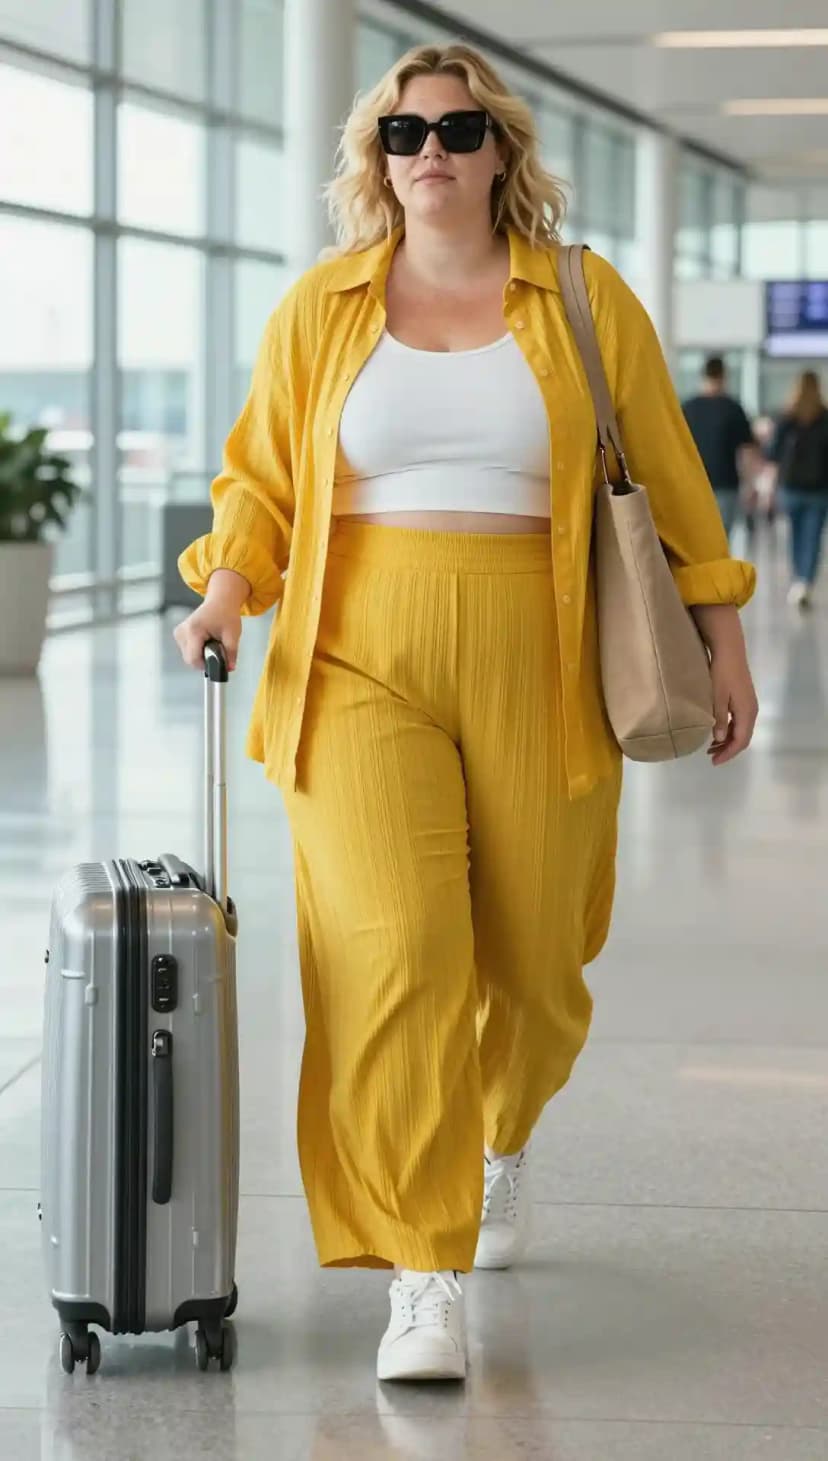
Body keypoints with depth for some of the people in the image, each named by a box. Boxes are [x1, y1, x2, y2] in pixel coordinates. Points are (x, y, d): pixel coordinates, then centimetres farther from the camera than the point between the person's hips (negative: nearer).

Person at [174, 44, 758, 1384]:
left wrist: (721, 641, 7)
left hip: (533, 671, 1)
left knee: (533, 962, 8)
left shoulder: (586, 304, 5)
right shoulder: (319, 309, 8)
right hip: (362, 668, 0)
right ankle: (422, 1279, -10)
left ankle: (505, 1135, 44)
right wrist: (228, 592, -5)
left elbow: (667, 481, 8)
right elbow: (263, 476, 12)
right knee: (394, 951, -15)